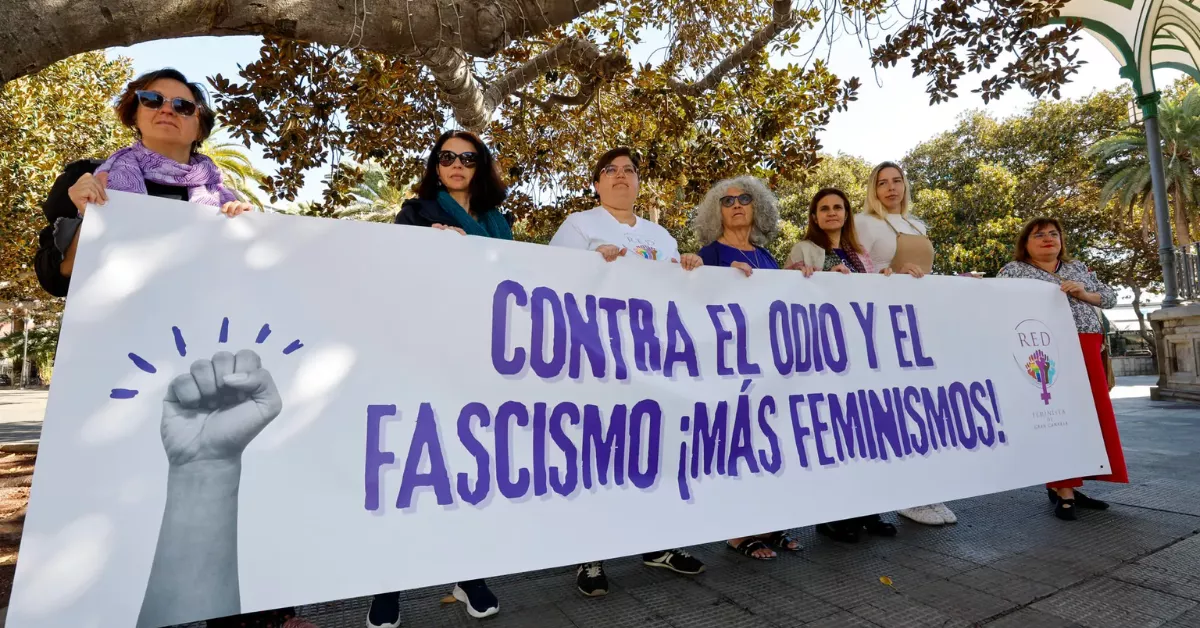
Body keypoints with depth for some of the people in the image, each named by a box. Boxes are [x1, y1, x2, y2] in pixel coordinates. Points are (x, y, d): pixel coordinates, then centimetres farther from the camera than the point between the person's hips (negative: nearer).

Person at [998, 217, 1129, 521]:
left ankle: (1065, 484, 12)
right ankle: (1063, 488, -1)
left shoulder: (1078, 268, 20)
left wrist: (1082, 293, -2)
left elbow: (1110, 297, 16)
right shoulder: (1014, 269, 4)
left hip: (1085, 351, 6)